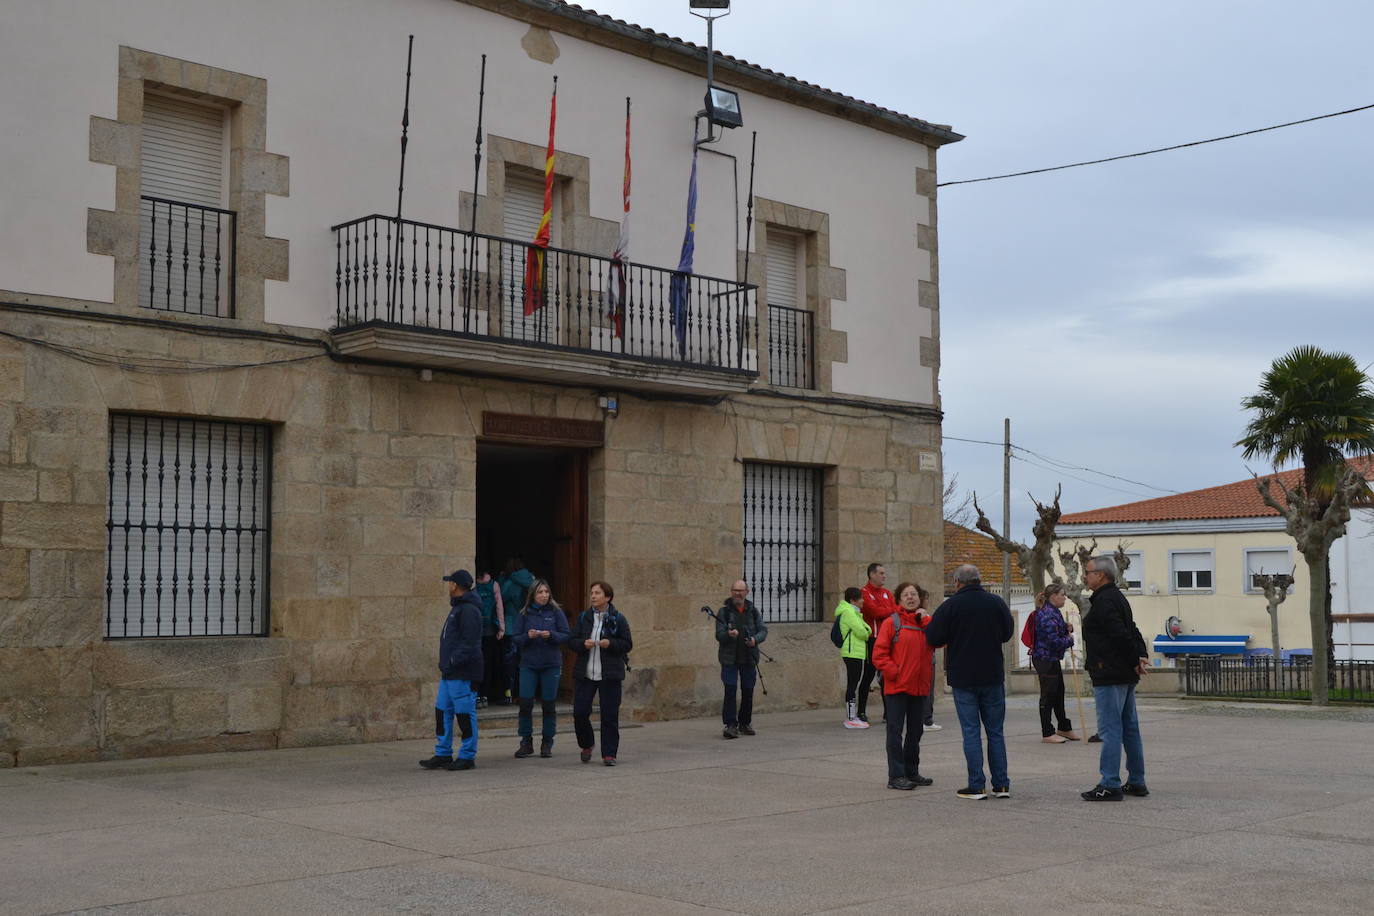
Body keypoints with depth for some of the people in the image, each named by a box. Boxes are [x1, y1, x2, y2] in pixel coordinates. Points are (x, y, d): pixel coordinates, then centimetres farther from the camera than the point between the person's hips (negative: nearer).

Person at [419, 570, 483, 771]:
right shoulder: (457, 608, 19)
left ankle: (467, 757, 4)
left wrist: (453, 662, -21)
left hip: (463, 673, -11)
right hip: (449, 673, 11)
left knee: (465, 714, -3)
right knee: (442, 712, 12)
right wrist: (446, 664, 15)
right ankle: (443, 755, 19)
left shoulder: (469, 610, -15)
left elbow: (469, 643, -21)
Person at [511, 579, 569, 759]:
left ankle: (547, 744, 14)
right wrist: (527, 636, -16)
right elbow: (516, 639, 4)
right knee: (525, 703, -4)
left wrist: (551, 635, -17)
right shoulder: (525, 614, 4)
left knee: (548, 705, 2)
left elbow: (566, 636, -1)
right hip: (528, 664, 1)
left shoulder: (556, 612, 1)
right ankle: (526, 743, 8)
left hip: (551, 664, -1)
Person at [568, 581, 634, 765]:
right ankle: (587, 745, 26)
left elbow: (628, 644, 1)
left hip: (610, 675, -2)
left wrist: (610, 644, -16)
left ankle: (609, 754, 8)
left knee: (610, 715, -2)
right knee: (580, 712, 0)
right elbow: (572, 641, 9)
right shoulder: (583, 617, 8)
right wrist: (583, 644, -12)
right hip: (584, 674, 3)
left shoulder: (618, 619, 1)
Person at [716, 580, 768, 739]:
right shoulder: (724, 611, -1)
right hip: (729, 658, -3)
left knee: (748, 691, 9)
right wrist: (729, 634, -29)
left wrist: (755, 639, -15)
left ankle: (745, 723, 23)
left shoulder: (753, 611, 9)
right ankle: (730, 725, -8)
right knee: (730, 691, -10)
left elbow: (763, 630, 6)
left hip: (749, 658, 3)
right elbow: (719, 635, -7)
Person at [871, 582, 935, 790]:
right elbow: (879, 654, -8)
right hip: (897, 687, -6)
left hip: (919, 687, 6)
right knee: (895, 732, -4)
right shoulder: (892, 623, -4)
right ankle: (896, 776, -1)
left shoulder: (925, 622, 11)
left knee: (915, 733, 14)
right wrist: (894, 672, -15)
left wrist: (926, 620, -11)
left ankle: (912, 772, 25)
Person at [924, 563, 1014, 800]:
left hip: (963, 678, -3)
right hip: (993, 676, 3)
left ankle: (976, 785, -1)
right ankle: (1001, 785, 11)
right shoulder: (996, 603, 1)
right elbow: (1007, 633, 14)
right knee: (995, 731, 10)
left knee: (971, 732, 1)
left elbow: (934, 638, -9)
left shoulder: (950, 605, -9)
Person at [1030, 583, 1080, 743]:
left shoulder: (1053, 612, 12)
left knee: (1059, 694, 19)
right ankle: (1047, 733, 4)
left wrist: (1067, 627, 4)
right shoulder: (1048, 614, -21)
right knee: (1048, 695, -3)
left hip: (1052, 659, 11)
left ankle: (1064, 728, 31)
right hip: (1045, 659, -11)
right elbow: (1054, 641, -25)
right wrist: (1069, 639, -8)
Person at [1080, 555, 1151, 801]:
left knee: (1110, 730, -8)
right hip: (1126, 676, 10)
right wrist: (1142, 657, 6)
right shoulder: (1118, 598, 19)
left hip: (1109, 677, -10)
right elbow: (1132, 632, 19)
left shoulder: (1104, 601, -15)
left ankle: (1110, 785, -7)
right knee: (1130, 728, 13)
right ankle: (1136, 782, 19)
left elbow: (1121, 635, -23)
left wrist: (1135, 660, -11)